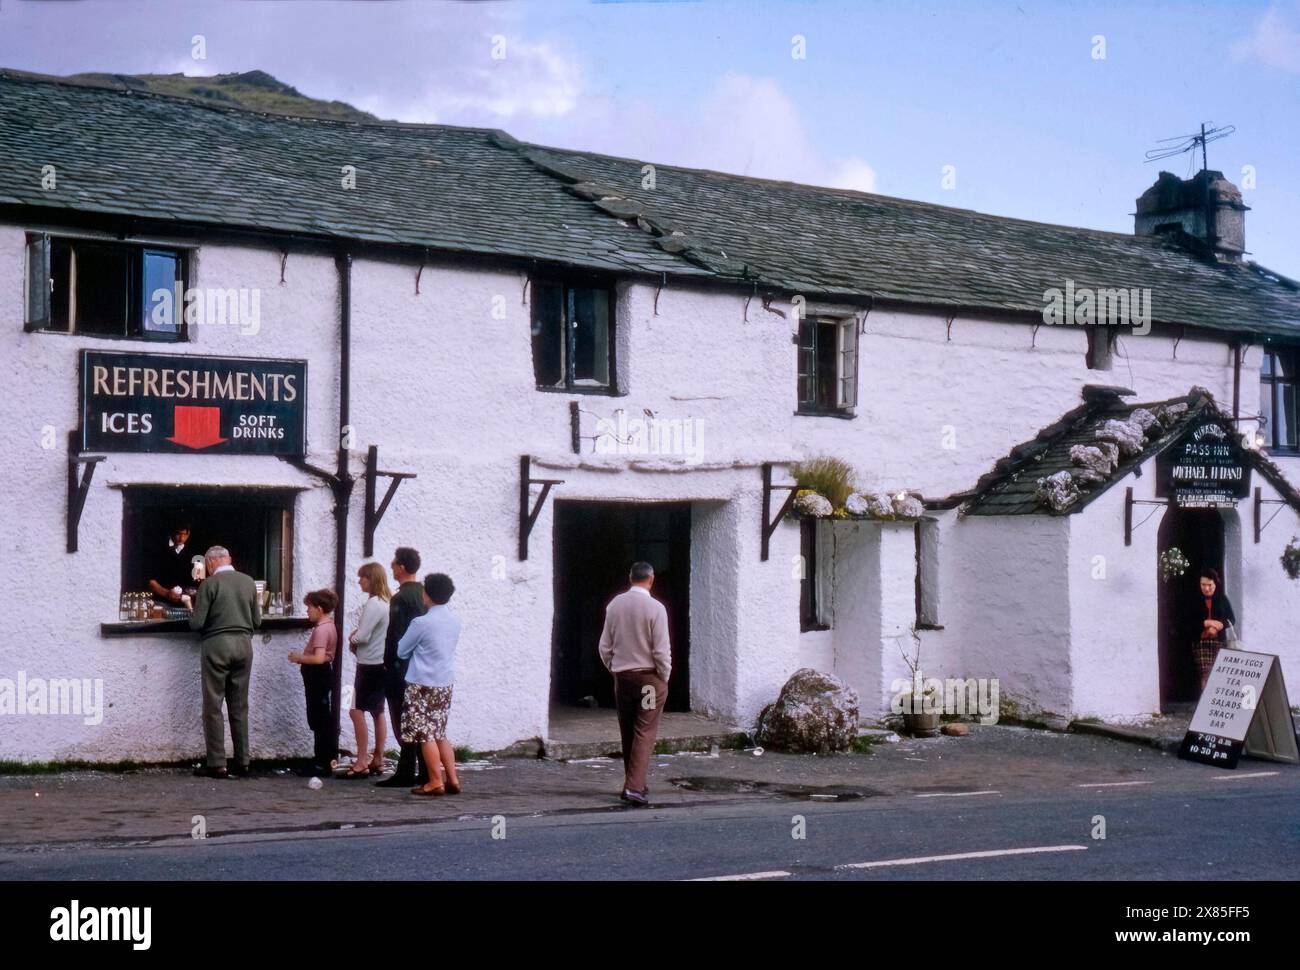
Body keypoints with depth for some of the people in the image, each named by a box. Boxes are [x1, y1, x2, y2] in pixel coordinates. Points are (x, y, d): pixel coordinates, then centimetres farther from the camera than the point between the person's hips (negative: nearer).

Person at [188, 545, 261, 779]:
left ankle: (217, 764, -1)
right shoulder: (249, 582, 6)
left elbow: (196, 623, -10)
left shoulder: (209, 584, -8)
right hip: (244, 645, 4)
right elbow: (257, 621, 9)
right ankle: (242, 762, 11)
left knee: (213, 706, 1)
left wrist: (194, 611, 11)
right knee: (240, 707, 10)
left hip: (216, 645, -4)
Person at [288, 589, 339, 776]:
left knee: (318, 719, -6)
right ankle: (328, 756, 26)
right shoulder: (328, 626, 12)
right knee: (323, 718, 18)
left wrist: (299, 657, -17)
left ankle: (322, 763, -2)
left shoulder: (321, 629, -20)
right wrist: (303, 658, 8)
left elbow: (319, 658, -30)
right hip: (323, 674, 10)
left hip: (318, 676, -10)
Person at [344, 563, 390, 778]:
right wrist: (357, 637, 5)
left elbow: (362, 636, -21)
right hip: (382, 663, 10)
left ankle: (362, 763, -10)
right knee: (377, 711, 14)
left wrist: (352, 639, 0)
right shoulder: (388, 602, 10)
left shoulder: (373, 604, -18)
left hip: (370, 664, -10)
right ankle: (378, 760, 20)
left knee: (357, 710, -8)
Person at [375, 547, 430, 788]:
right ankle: (426, 771, 14)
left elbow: (394, 634, -17)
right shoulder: (425, 594, 8)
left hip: (401, 667, -8)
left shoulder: (400, 598, -15)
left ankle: (405, 772, -2)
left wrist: (388, 663, -9)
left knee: (402, 721, -3)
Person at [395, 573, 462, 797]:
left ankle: (435, 782, 1)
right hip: (445, 684, 7)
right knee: (440, 734, 14)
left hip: (423, 685, -7)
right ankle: (452, 780, 12)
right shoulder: (454, 621, 4)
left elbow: (401, 650, -5)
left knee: (425, 735, 0)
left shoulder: (422, 622, -16)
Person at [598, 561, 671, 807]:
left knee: (628, 733, 13)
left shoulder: (614, 605, 0)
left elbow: (605, 646, 5)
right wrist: (664, 677, 0)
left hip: (622, 676, 4)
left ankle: (632, 784, 20)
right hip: (649, 676, -4)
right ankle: (635, 786, -12)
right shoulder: (655, 608, -14)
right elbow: (661, 650, -14)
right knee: (645, 732, -2)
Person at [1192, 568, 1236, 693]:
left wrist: (1217, 626, -10)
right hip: (1201, 641, -1)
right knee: (1206, 675, -11)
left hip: (1219, 641, 1)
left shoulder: (1222, 599, 9)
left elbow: (1232, 619, 8)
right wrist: (1206, 623, -14)